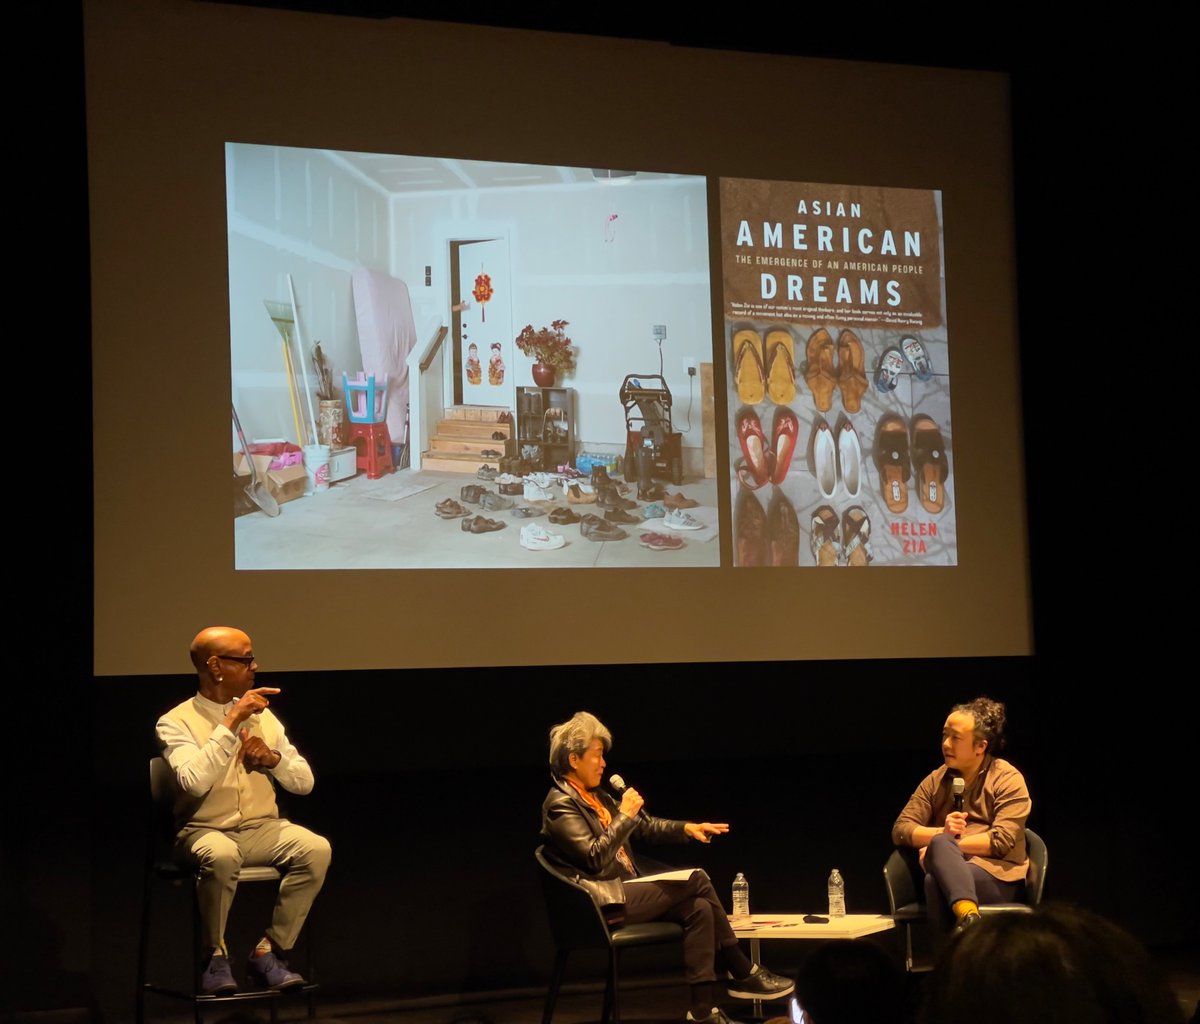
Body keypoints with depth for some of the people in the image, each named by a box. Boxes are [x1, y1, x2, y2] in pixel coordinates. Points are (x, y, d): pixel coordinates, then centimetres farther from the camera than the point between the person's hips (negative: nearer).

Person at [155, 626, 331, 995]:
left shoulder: (263, 716, 10)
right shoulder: (176, 722, -5)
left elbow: (304, 782, 12)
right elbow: (194, 781, -23)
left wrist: (273, 758, -9)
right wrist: (231, 722, -22)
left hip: (262, 829, 4)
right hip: (204, 832, -4)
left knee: (316, 849, -25)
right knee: (220, 855, -39)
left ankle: (268, 950, -12)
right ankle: (215, 958, -16)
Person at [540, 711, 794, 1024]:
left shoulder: (595, 796, 16)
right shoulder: (560, 804, -12)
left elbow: (643, 826, 21)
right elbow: (595, 857, -22)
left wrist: (687, 828, 8)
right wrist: (624, 816, -17)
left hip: (622, 891, 9)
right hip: (603, 902, -9)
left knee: (699, 908, -12)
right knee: (696, 879, -16)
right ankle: (744, 974, -6)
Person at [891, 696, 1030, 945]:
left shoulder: (1008, 780, 5)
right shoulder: (936, 780, 21)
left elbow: (1002, 842, -8)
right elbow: (900, 830, 13)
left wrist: (942, 846, -8)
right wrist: (941, 833, -6)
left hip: (996, 876, -4)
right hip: (945, 870, 4)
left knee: (936, 881, -36)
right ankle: (968, 915, -56)